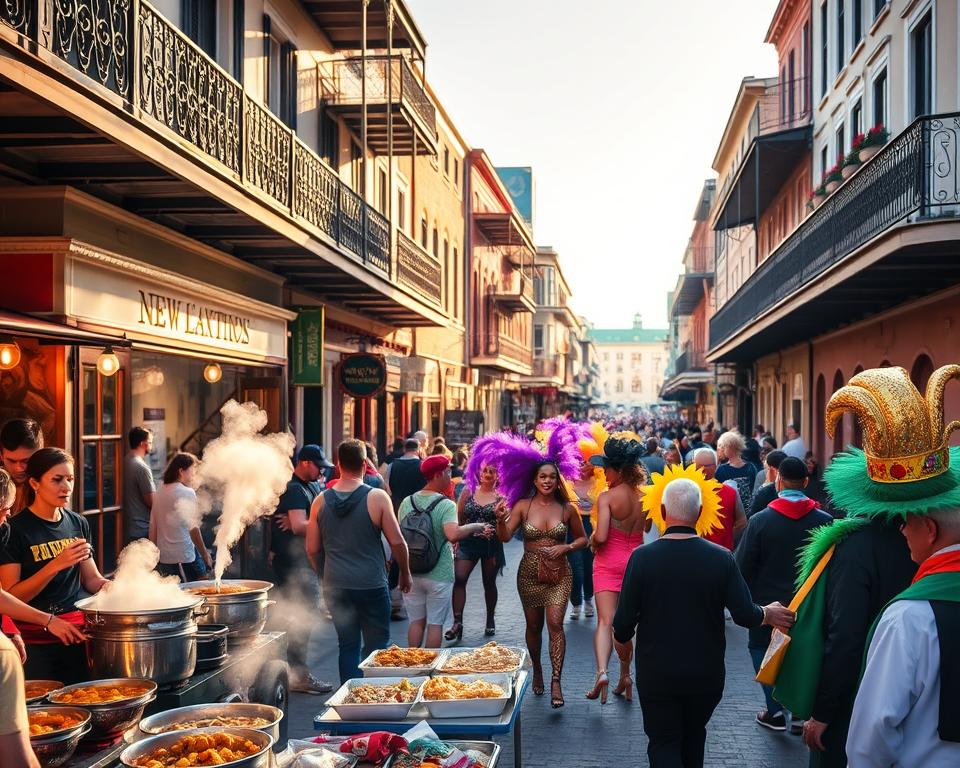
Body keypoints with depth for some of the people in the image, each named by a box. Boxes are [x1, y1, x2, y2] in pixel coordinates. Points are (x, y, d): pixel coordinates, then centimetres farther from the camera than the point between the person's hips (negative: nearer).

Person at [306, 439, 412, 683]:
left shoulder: (321, 500, 0)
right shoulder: (377, 497, -10)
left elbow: (312, 549, 6)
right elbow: (396, 541, -8)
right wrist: (405, 573, 7)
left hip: (335, 586, 4)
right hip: (371, 585, -3)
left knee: (347, 645, 13)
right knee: (377, 646, 9)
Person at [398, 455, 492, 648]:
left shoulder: (407, 502, 0)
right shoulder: (446, 505, -16)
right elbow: (453, 534, -32)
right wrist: (476, 526, -18)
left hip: (411, 573, 4)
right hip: (438, 575, -4)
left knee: (416, 621, 16)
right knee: (435, 624, 7)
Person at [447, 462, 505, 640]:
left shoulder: (501, 496, -1)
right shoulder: (468, 490, 3)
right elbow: (457, 516, 6)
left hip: (492, 545, -1)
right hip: (468, 543, 1)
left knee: (489, 583, 11)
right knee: (459, 579, -13)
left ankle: (490, 621, 28)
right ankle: (457, 622, -11)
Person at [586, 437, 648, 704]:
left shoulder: (607, 497, -15)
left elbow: (601, 536, -21)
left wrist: (592, 540, -1)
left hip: (609, 562, -5)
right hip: (635, 560, 5)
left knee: (605, 620, -7)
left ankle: (602, 672, -26)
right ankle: (625, 677, 23)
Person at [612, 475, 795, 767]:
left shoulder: (642, 556, -16)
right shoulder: (722, 558, -12)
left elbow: (624, 620, -13)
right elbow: (746, 615, -11)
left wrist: (622, 642, 9)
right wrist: (769, 614, 12)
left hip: (657, 674, -2)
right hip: (707, 674, 2)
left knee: (663, 743, 9)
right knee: (694, 736, 25)